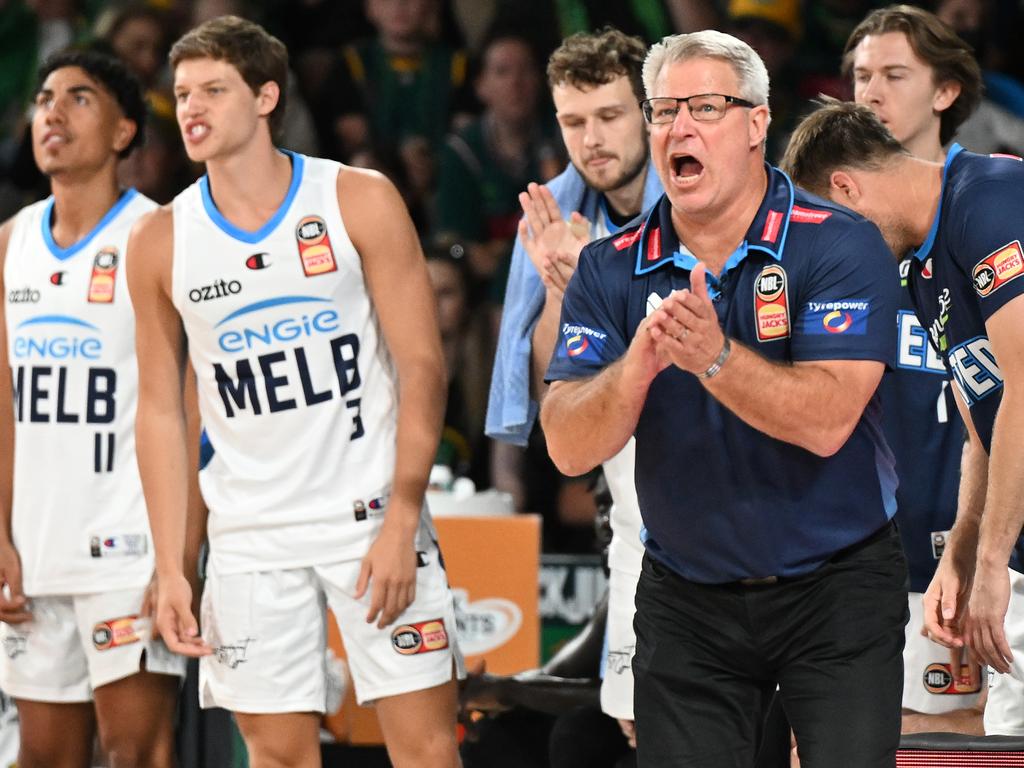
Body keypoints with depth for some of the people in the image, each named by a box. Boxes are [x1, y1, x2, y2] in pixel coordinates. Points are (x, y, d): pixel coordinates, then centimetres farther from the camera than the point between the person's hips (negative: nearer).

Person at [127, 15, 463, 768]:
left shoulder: (360, 202, -5)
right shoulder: (161, 241, 3)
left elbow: (422, 366, -5)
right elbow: (161, 410, 7)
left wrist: (401, 521, -13)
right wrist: (171, 569, 1)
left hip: (372, 515, -2)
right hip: (250, 535, 2)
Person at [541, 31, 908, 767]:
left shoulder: (841, 245, -12)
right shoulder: (611, 270, -1)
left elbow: (827, 422, -24)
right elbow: (570, 449, -11)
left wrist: (715, 358, -39)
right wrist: (637, 366, -31)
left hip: (836, 590, -3)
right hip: (686, 597, 3)